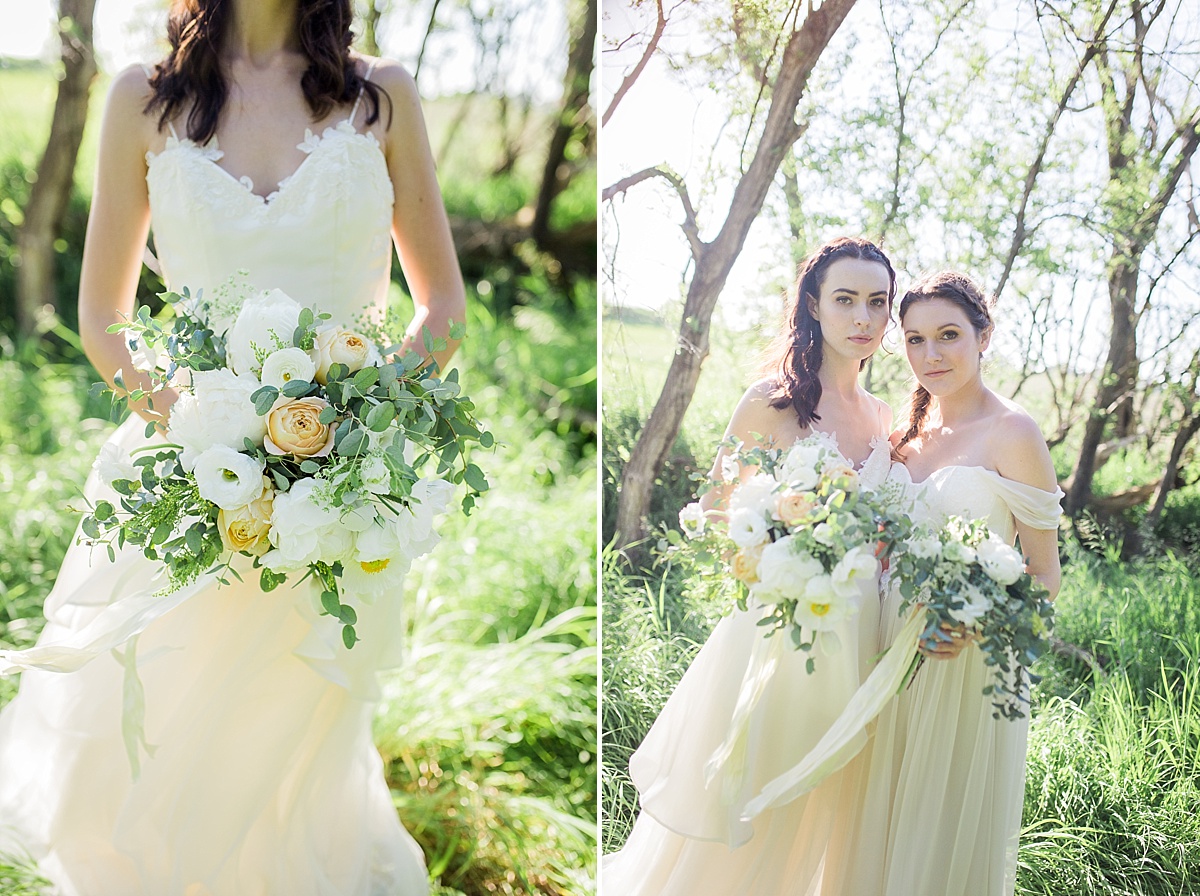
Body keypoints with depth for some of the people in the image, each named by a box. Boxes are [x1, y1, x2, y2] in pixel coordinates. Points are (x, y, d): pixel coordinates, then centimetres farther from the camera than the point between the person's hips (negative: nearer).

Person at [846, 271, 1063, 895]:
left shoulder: (1011, 433, -11)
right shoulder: (912, 429, 8)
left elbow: (1045, 576, -9)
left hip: (969, 663, -6)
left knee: (949, 833, 7)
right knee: (887, 817, 16)